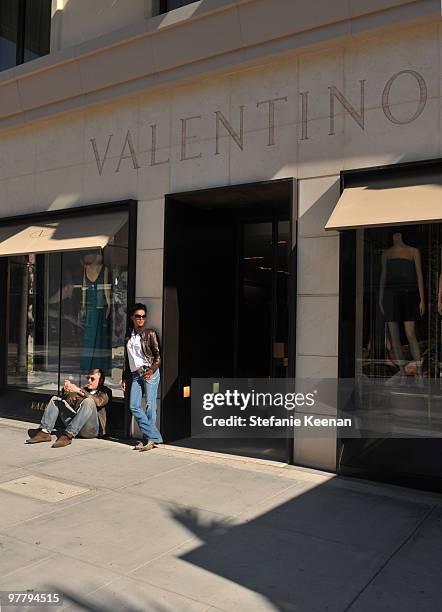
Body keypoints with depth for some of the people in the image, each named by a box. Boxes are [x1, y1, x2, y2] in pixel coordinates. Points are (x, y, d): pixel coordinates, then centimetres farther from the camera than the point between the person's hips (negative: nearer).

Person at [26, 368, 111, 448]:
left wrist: (79, 391, -23)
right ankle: (45, 432, -12)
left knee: (89, 401, -32)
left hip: (91, 429, -6)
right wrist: (66, 391, -8)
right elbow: (69, 401, 14)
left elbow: (98, 402, -15)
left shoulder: (105, 392, 9)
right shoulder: (84, 390, 28)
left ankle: (68, 435, -37)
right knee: (55, 399, 5)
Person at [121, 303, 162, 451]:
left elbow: (158, 355, -1)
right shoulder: (128, 336, 17)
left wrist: (152, 370, -15)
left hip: (149, 372, -5)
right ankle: (154, 436, -4)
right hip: (135, 374, 6)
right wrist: (125, 378, 19)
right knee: (133, 406, -5)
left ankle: (150, 438, 1)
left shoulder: (149, 333, 2)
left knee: (150, 405, -7)